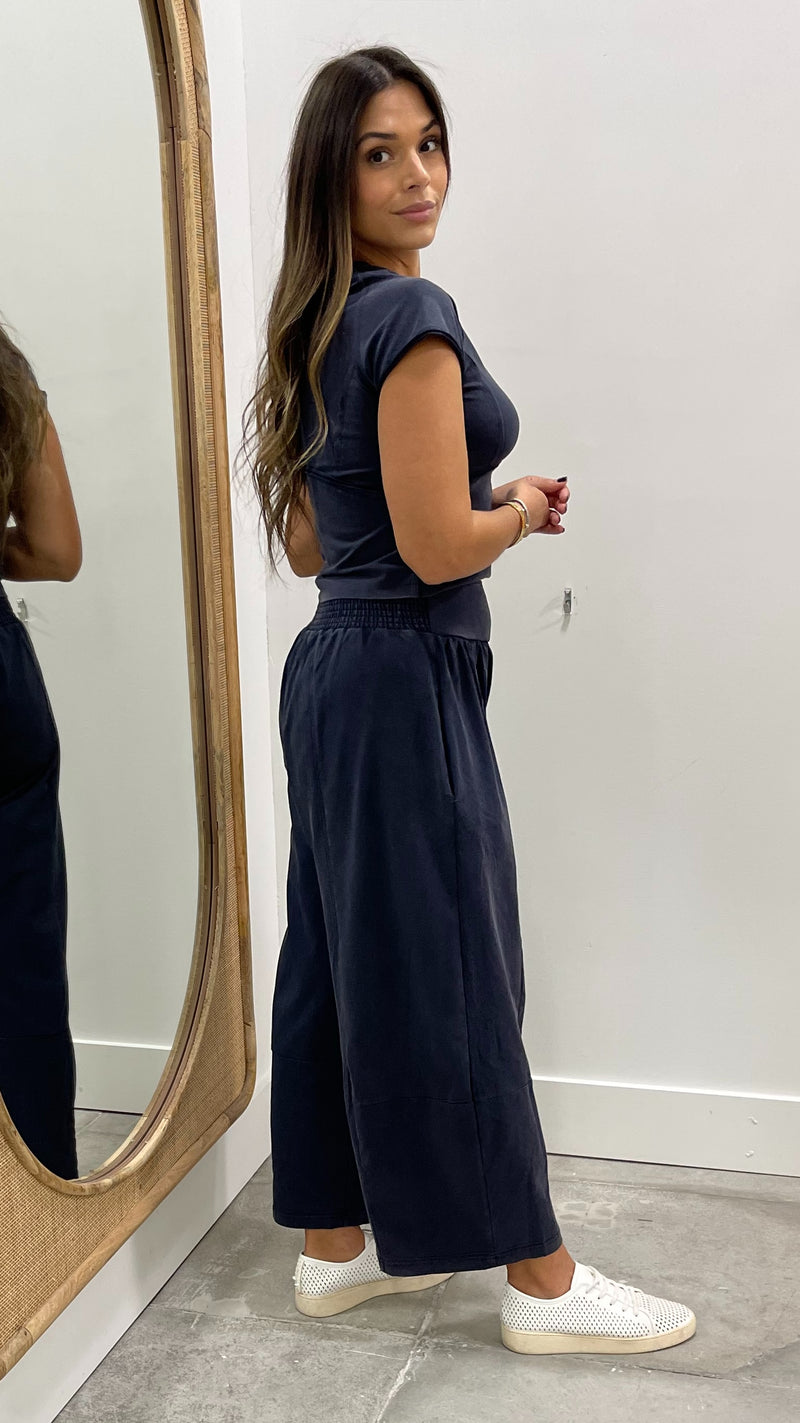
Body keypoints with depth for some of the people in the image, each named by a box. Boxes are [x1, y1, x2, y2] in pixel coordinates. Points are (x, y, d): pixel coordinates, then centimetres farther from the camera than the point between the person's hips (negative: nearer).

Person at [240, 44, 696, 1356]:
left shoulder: (317, 326, 13)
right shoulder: (414, 318, -15)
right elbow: (439, 548, -21)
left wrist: (479, 502, 13)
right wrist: (526, 508, -1)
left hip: (330, 669, 9)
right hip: (408, 682, -9)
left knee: (340, 957, 14)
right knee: (451, 976, -1)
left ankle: (336, 1242, 28)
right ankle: (543, 1284, 14)